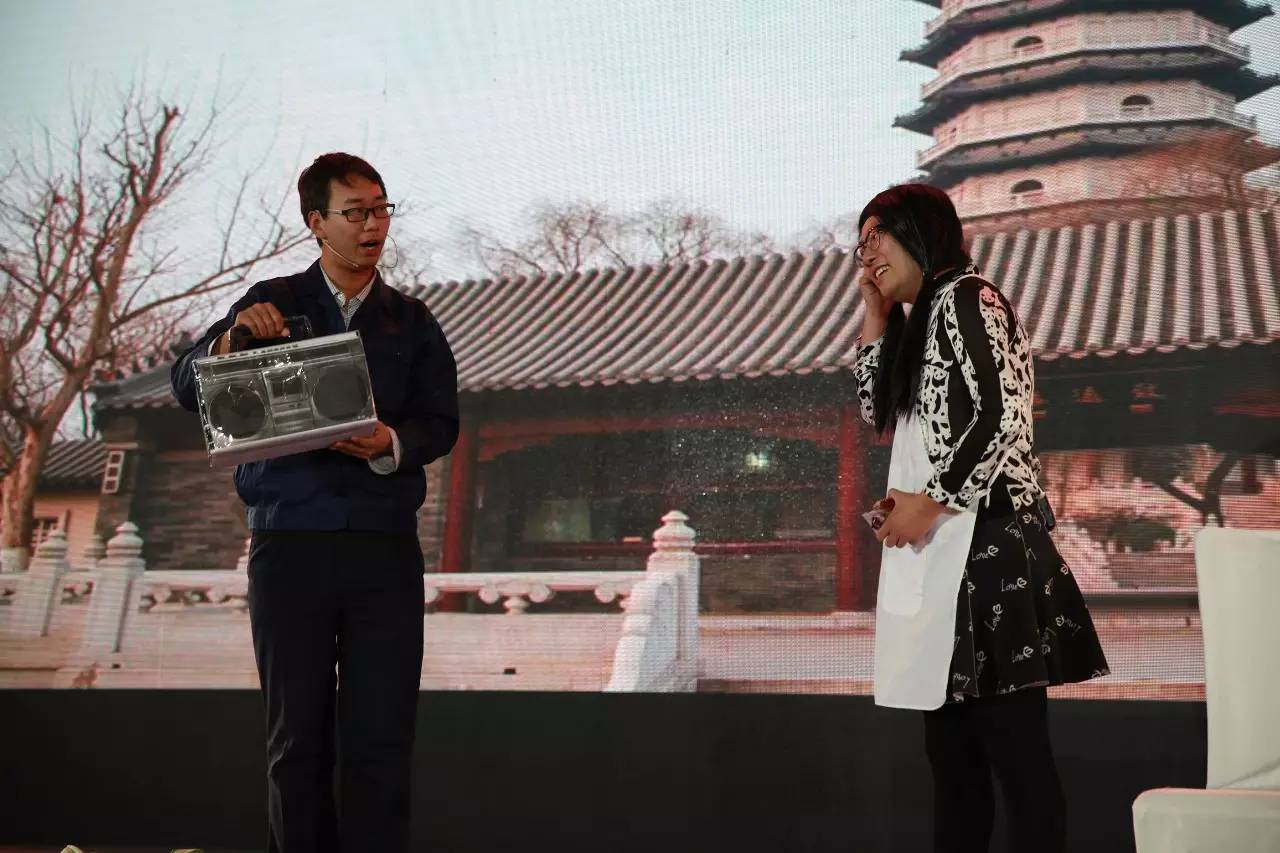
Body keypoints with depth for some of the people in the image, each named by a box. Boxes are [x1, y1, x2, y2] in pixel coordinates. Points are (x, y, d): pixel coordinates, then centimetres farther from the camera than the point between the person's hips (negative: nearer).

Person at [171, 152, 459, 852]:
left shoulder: (411, 321, 15)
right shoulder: (272, 304, 11)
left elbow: (441, 423, 7)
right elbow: (187, 388, 4)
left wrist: (392, 444, -15)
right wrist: (230, 340, -16)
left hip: (384, 540, 1)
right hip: (289, 538, -1)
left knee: (381, 734, -2)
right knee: (297, 733, 4)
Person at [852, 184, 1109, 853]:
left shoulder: (965, 296, -6)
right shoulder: (920, 318, 22)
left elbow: (1001, 416, -17)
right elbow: (877, 410, 25)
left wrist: (928, 501, -15)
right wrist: (876, 318, 19)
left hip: (983, 544, -10)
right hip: (938, 553, 10)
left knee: (1015, 748, -7)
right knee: (951, 749, 13)